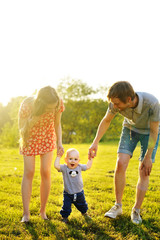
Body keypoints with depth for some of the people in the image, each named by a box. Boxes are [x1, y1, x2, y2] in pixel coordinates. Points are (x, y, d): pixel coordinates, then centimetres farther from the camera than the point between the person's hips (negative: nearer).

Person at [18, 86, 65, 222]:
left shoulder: (58, 104, -23)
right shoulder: (27, 105, -31)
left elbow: (57, 124, -5)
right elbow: (21, 128, -18)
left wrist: (59, 143, -15)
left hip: (47, 138, 2)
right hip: (29, 138, -1)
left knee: (46, 172, -6)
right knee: (29, 172, -9)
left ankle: (43, 211, 8)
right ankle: (26, 213, -3)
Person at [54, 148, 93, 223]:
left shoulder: (79, 167, -7)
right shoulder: (64, 168, -18)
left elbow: (88, 166, 10)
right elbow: (56, 166, -35)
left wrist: (90, 158, 5)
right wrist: (58, 156, -32)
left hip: (79, 193, 3)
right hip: (68, 194, -3)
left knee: (82, 205, 23)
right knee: (66, 207, -2)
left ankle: (84, 213, 53)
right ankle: (64, 216, 26)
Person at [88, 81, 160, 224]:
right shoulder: (116, 104, -29)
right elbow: (106, 121, -7)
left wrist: (148, 157, -19)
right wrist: (95, 142, -13)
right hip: (130, 128, 3)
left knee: (144, 172, -7)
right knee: (120, 164, -11)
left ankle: (136, 211, 7)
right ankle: (118, 206, 3)